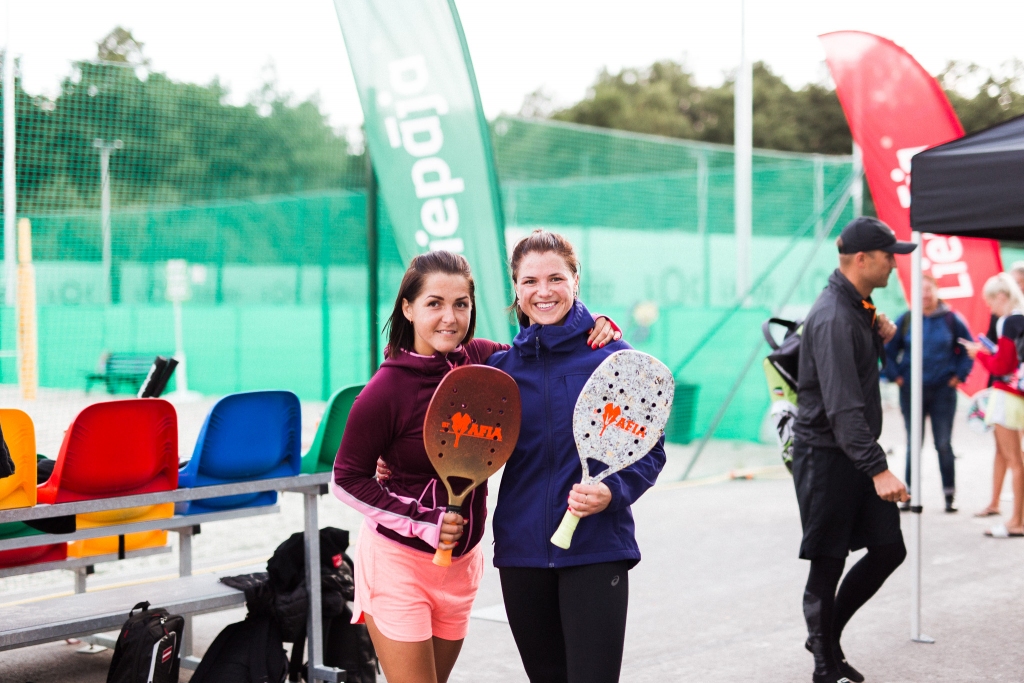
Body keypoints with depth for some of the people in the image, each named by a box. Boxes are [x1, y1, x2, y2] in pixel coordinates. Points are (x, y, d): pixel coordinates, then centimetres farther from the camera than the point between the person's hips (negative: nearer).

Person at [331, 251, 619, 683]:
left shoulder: (481, 359, -3)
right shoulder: (385, 392, -18)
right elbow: (346, 479, -9)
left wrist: (590, 329, -4)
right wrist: (422, 521, -17)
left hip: (461, 562, 6)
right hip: (397, 561, -5)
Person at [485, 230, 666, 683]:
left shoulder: (613, 356, -4)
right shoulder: (502, 365, 7)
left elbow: (650, 451, -2)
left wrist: (612, 492, -20)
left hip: (596, 549, -4)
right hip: (522, 549, 4)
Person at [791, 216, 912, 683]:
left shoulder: (858, 306, 10)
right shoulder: (833, 318, -20)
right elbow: (842, 407, -27)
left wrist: (880, 330, 5)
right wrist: (877, 470, -32)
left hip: (857, 451, 9)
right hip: (827, 455, -9)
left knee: (889, 549, 10)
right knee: (828, 565, 0)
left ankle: (826, 634, 25)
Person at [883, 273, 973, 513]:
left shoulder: (951, 319, 0)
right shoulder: (906, 320, 2)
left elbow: (968, 348, 8)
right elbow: (888, 350, 8)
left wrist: (959, 375, 2)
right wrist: (895, 376, 1)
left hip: (943, 390, -1)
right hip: (911, 391, 1)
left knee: (944, 444, 1)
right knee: (913, 444, 6)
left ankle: (949, 495, 8)